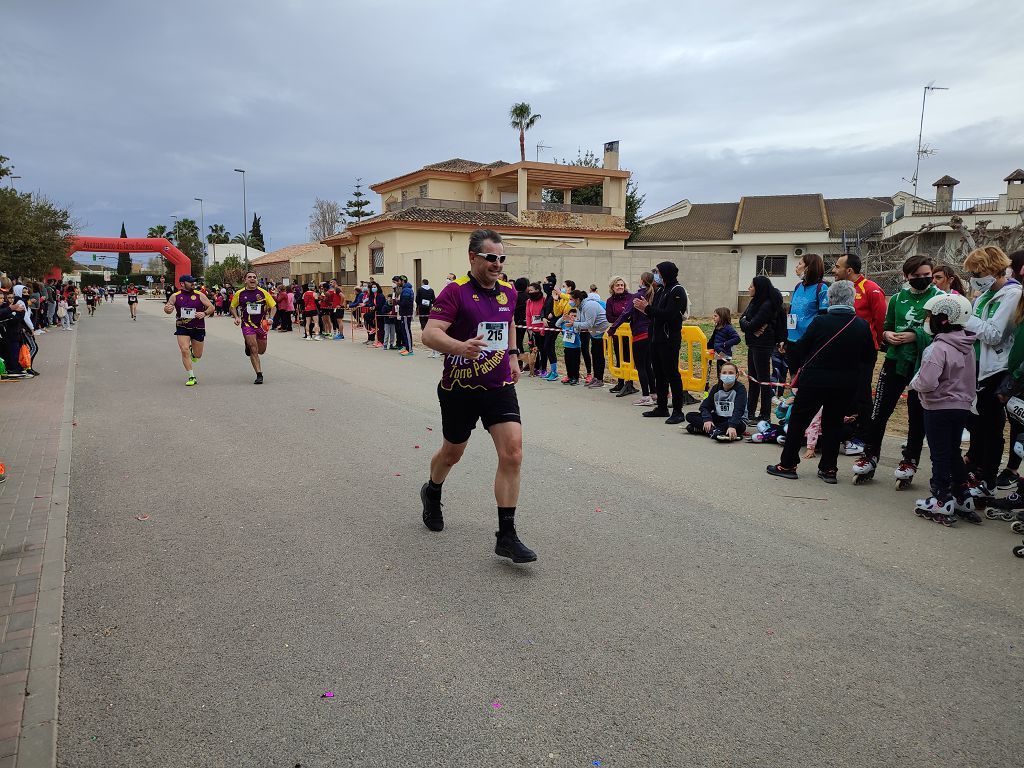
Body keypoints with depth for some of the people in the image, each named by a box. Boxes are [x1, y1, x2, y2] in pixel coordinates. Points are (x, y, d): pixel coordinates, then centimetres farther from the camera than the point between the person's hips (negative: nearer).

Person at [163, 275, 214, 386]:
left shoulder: (200, 295, -2)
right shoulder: (175, 296, 0)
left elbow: (211, 307, -1)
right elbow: (168, 309, 7)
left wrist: (204, 313, -21)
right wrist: (167, 309, -17)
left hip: (198, 328, 0)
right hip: (182, 328, 0)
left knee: (197, 355, 8)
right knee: (184, 351, -14)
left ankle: (193, 352, 48)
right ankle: (192, 377, -4)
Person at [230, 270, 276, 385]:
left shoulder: (263, 292, 0)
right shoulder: (240, 293, 1)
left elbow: (273, 306, 6)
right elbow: (232, 307, 14)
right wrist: (236, 317, -4)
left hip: (261, 324, 2)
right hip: (247, 325, -2)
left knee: (261, 350, 12)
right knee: (253, 349, -13)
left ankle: (249, 346, 47)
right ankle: (259, 374, -8)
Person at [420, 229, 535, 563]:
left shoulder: (509, 292, 6)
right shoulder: (456, 291, -13)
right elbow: (430, 334, -25)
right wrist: (461, 347, -42)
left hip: (500, 387, 4)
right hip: (460, 388, -3)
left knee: (513, 454, -11)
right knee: (452, 453, 15)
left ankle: (506, 536, -3)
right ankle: (432, 493, 50)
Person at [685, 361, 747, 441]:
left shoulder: (740, 389, -11)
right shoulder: (716, 388, 2)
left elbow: (738, 410, -25)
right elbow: (705, 406, -1)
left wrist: (732, 426, -43)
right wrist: (707, 419, -24)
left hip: (736, 420, -4)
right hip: (718, 418, 4)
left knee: (740, 425, -41)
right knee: (690, 416, -11)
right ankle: (713, 431, -34)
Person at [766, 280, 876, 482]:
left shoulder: (820, 322, -13)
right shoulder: (862, 326, -4)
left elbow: (799, 350, -8)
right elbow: (868, 358, 4)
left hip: (814, 382, -3)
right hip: (846, 385, 3)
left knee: (798, 420, 8)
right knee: (833, 423, 15)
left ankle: (788, 465, 13)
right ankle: (829, 469, 17)